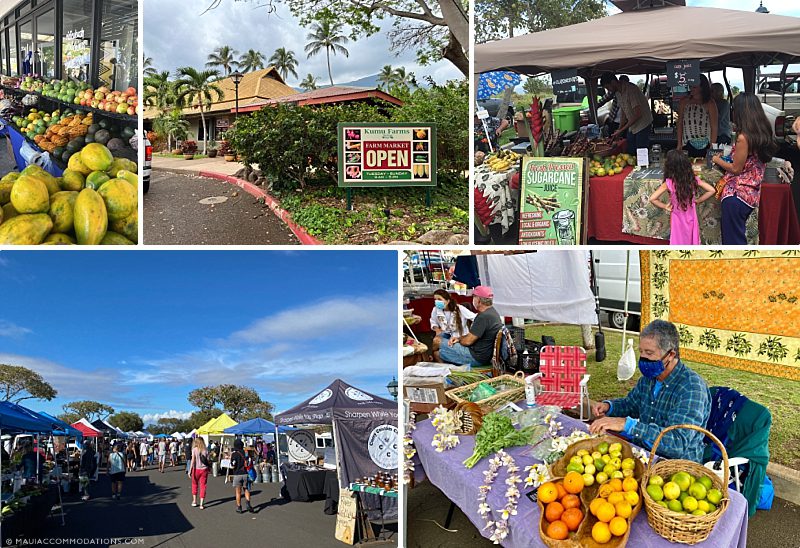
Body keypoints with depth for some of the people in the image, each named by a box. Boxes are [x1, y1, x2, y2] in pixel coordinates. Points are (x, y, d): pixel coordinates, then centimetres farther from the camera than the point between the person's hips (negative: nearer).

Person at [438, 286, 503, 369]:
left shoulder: (484, 317, -25)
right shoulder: (492, 312, 10)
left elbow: (468, 341, -21)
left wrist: (459, 339, 2)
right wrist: (459, 338, 6)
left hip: (479, 358, -11)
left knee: (443, 349, -7)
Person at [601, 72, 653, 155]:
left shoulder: (631, 89, -23)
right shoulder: (618, 93, 5)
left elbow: (637, 114, -27)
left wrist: (621, 130, -24)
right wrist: (619, 130, 4)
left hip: (643, 125, -8)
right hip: (632, 127, 8)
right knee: (630, 153, 9)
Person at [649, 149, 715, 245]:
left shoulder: (669, 183, -19)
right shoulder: (693, 179, -9)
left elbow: (652, 198, -26)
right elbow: (712, 190, -7)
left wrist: (665, 206, -11)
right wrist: (698, 200, 0)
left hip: (678, 220, -3)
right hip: (691, 218, 3)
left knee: (679, 244, 11)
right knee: (692, 242, 17)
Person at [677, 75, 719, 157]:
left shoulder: (710, 104, 1)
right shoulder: (684, 102, 7)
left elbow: (714, 127, -1)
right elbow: (680, 123, 9)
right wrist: (679, 144, 4)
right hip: (688, 146, 2)